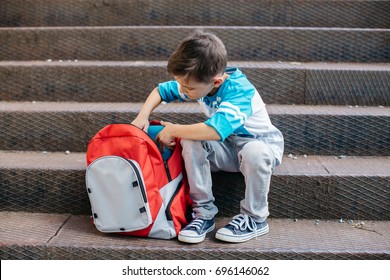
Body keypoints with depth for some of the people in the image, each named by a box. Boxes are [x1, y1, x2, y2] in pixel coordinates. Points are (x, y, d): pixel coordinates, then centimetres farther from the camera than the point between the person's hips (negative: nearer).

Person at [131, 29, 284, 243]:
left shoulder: (239, 90, -32)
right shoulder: (199, 83, -10)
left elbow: (216, 130, -48)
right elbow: (161, 90, 7)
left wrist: (173, 130, -34)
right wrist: (143, 116, -11)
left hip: (263, 144, -5)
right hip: (228, 149, 5)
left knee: (255, 152, -41)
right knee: (190, 142, -23)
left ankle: (255, 218, -17)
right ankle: (203, 211, -14)